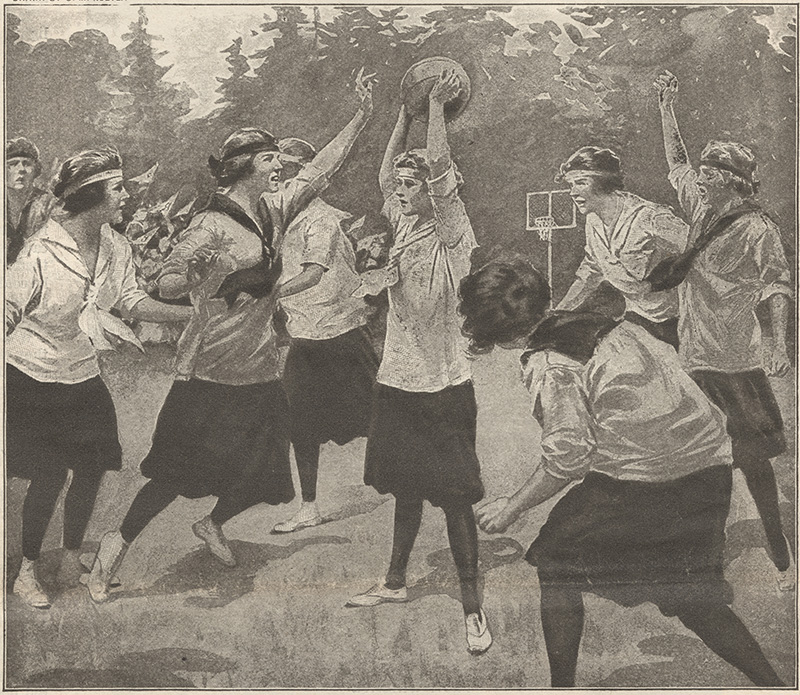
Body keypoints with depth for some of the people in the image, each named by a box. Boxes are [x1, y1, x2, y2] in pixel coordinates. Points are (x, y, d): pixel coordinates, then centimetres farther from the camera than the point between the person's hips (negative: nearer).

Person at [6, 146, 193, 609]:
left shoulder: (115, 247, -5)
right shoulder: (41, 253, -23)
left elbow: (132, 302, 3)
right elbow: (9, 314, -17)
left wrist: (196, 313, -2)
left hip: (84, 376, 6)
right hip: (35, 379, -6)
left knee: (93, 469, 6)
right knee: (50, 477, -3)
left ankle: (72, 560, 29)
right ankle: (27, 572, 18)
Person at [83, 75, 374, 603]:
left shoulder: (273, 215, 5)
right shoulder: (212, 226, -15)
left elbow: (322, 169, 9)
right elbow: (166, 286, -19)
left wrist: (364, 116, 5)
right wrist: (202, 273, -38)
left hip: (260, 372, 7)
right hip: (210, 375, -7)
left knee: (263, 477, 10)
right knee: (180, 475, -2)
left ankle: (213, 525, 39)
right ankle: (118, 542, 19)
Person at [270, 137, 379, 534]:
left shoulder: (320, 217, -13)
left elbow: (314, 273, -27)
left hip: (341, 333, -7)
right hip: (303, 337, 7)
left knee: (377, 418, 2)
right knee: (300, 425, 7)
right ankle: (309, 508, 18)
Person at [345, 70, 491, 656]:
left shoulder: (452, 235, -11)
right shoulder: (403, 227, 8)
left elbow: (439, 168, -21)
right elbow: (389, 172, 8)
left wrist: (438, 106, -14)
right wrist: (405, 112, 11)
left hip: (443, 386, -7)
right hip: (398, 380, 7)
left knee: (454, 497, -2)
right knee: (405, 487, 20)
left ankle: (473, 608, 6)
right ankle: (395, 584, 35)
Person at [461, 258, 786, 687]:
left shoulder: (547, 365, -10)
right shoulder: (601, 322, 13)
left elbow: (568, 456, -14)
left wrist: (512, 507, 0)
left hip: (639, 481, -7)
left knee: (556, 565, 15)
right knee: (688, 599, 23)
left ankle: (562, 687, 20)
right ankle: (771, 684, 22)